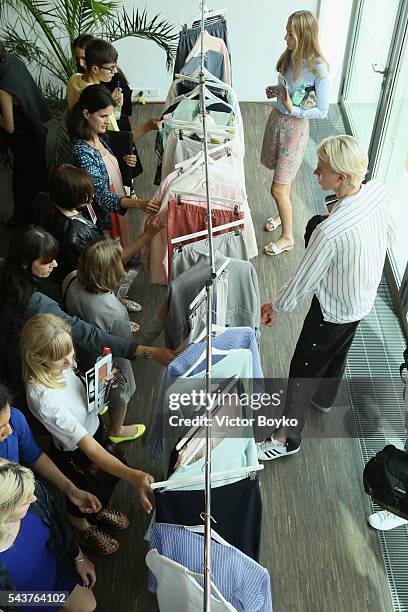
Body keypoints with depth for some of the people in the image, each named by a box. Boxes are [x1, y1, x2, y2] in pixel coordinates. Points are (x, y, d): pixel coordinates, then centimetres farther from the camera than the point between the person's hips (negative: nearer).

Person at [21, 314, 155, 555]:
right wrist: (134, 476, -51)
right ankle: (83, 529, 58)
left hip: (95, 427, 7)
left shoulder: (59, 365, -19)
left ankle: (97, 510, 64)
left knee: (111, 476, 30)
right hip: (75, 455, -6)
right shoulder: (44, 398, -42)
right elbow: (88, 448, -42)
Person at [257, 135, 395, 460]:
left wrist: (276, 306, -6)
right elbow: (388, 235, 2)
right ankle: (324, 399, 59)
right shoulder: (379, 192, -18)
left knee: (303, 368, 11)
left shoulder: (330, 231, -39)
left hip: (334, 310, -7)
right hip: (365, 297, 8)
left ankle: (288, 437, 31)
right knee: (337, 353, 31)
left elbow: (303, 281, -24)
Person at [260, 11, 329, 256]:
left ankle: (287, 237, 16)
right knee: (283, 177, 22)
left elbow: (322, 111, -17)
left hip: (294, 126, -7)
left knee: (278, 189, -2)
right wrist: (275, 89, -1)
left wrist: (293, 110, -26)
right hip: (277, 118, 7)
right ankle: (284, 214, 46)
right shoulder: (291, 56, -2)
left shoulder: (318, 68, -22)